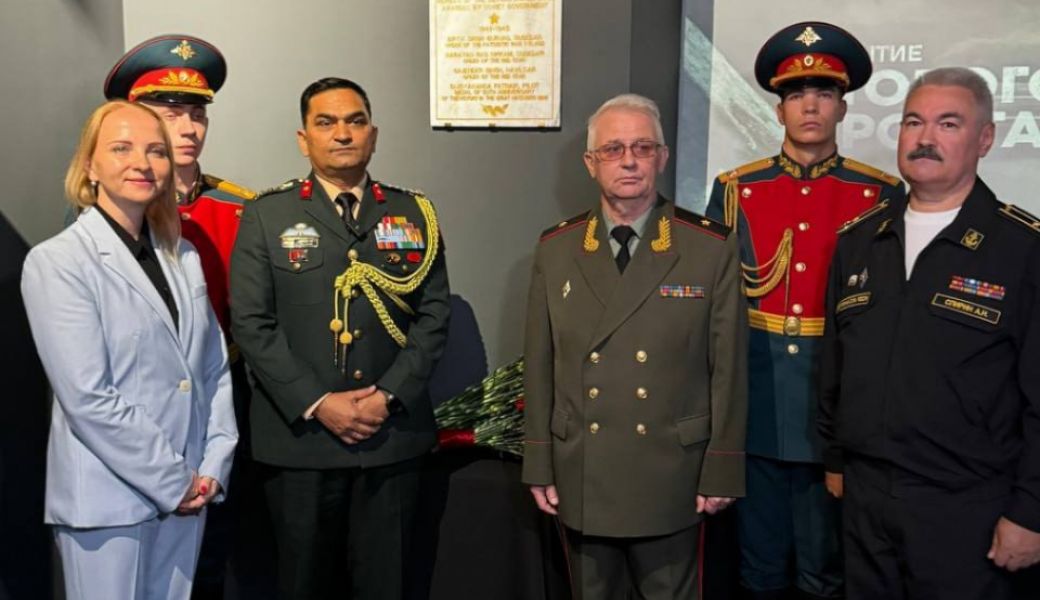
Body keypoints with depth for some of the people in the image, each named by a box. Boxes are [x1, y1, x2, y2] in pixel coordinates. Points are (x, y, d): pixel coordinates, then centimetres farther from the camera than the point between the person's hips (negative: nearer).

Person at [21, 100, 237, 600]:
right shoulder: (55, 263, -10)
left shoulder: (183, 257, 9)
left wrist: (213, 466, -2)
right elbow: (86, 397, -16)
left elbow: (215, 368, 8)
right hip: (108, 498, -5)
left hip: (187, 493, 5)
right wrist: (171, 481, -13)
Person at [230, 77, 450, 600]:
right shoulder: (267, 216, 3)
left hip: (393, 434, 1)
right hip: (299, 434, -1)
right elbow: (251, 324, -4)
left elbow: (433, 316, 2)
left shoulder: (413, 213, 7)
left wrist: (389, 396, -9)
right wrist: (317, 403, -12)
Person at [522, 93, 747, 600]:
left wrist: (722, 471, -4)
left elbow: (729, 368, -4)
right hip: (580, 479, 2)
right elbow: (539, 367, 2)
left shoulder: (712, 248, -5)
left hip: (670, 480, -2)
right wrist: (539, 465, 2)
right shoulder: (555, 249, 1)